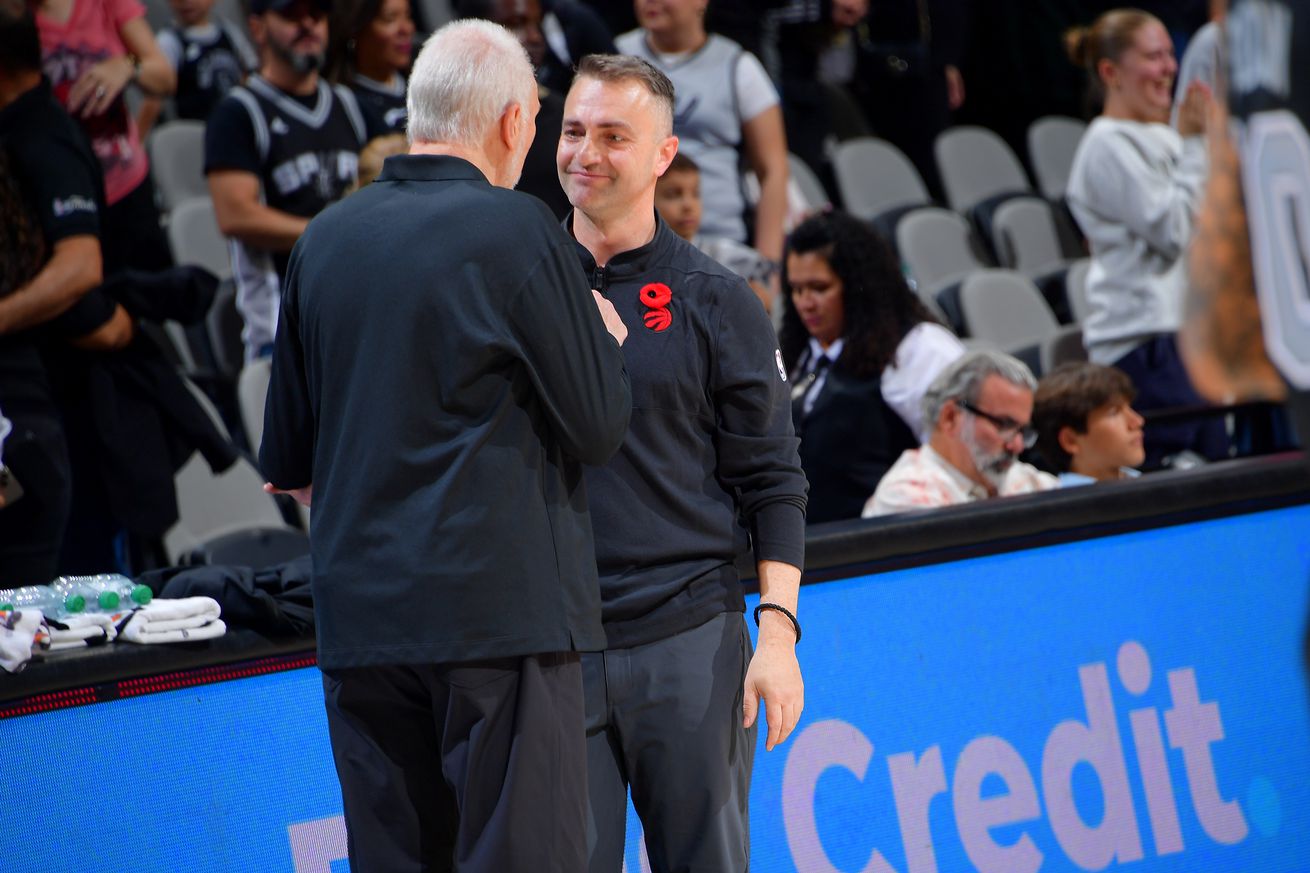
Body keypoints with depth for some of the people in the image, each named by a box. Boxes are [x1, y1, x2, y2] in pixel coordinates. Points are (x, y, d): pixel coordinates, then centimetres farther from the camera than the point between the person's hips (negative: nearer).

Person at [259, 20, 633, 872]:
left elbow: (289, 462, 16)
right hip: (501, 608, -6)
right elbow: (599, 426, -5)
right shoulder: (515, 231, -8)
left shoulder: (325, 239, 10)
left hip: (359, 614, 6)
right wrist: (607, 340, 14)